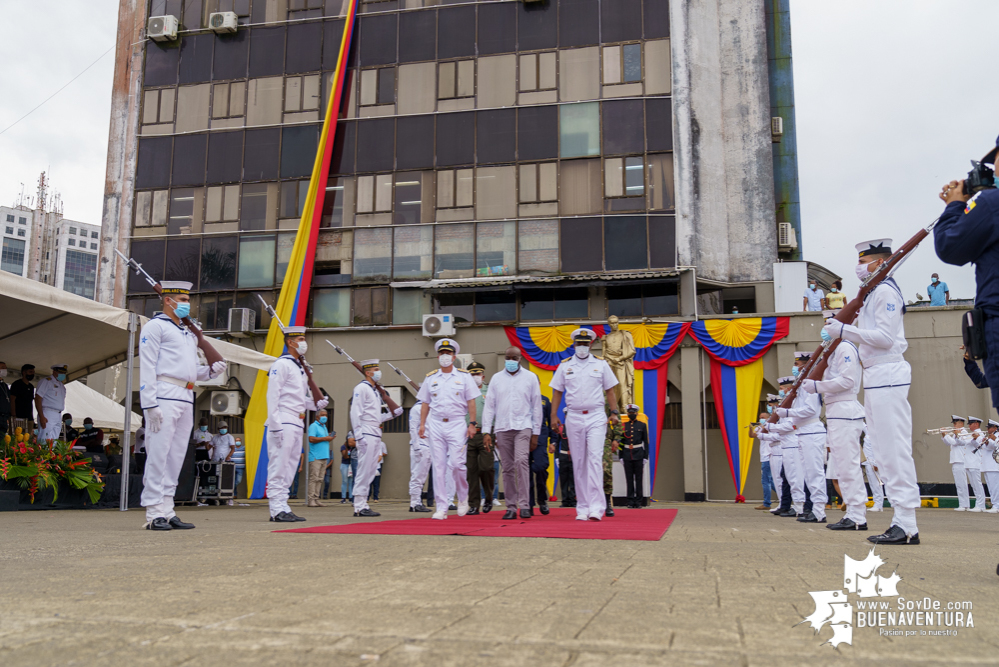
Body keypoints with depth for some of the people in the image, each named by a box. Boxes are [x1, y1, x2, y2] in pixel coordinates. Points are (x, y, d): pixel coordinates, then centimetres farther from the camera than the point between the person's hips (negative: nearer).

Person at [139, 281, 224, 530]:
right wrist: (150, 404, -16)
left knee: (176, 457, 7)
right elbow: (147, 367, -7)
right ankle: (154, 513, -7)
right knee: (158, 454, -8)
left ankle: (167, 511, 11)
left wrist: (212, 370, 7)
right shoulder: (155, 326, 1)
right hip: (164, 397, -8)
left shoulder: (188, 334, 25)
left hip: (186, 400, 8)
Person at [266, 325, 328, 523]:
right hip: (283, 423, -9)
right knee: (278, 467, -7)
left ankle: (283, 508, 13)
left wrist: (317, 404, 8)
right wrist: (275, 425, -20)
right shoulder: (281, 364, -6)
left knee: (290, 467, 9)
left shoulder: (300, 368, 22)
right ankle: (277, 510, -6)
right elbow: (272, 395, -13)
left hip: (297, 424, 9)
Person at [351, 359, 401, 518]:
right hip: (366, 435, -9)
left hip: (375, 435, 9)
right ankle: (359, 507, -5)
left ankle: (363, 505, 13)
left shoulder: (374, 391, 23)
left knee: (370, 471, 9)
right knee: (364, 470, -9)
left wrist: (393, 413, 13)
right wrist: (359, 435, -20)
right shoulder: (361, 388, -6)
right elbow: (355, 413, -14)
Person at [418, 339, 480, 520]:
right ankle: (441, 507, 5)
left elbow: (471, 402, 4)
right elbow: (425, 403, 13)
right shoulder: (430, 378, 12)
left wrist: (472, 423, -3)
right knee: (439, 466, 1)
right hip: (435, 424, 2)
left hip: (457, 424, -2)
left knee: (457, 463, -10)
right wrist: (422, 424, 4)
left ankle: (463, 497, 16)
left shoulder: (464, 376, 6)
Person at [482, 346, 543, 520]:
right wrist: (486, 431, 1)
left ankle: (524, 504, -17)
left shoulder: (530, 377, 6)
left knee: (521, 461, -20)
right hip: (502, 428, 2)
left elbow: (536, 406, 7)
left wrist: (536, 433, 3)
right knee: (507, 468, 4)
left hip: (523, 426, -2)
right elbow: (489, 406, 9)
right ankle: (511, 507, 11)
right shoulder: (497, 378, 11)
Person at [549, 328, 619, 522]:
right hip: (574, 417, 2)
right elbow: (557, 392, 11)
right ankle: (582, 508, 10)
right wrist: (554, 415, 3)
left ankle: (596, 507, -15)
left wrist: (614, 413, 3)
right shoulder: (565, 366, 9)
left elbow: (610, 391, 10)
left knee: (595, 459, -13)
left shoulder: (601, 364, 7)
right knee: (578, 463, 4)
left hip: (596, 417, -2)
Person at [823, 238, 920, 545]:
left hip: (887, 375, -11)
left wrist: (844, 330, -15)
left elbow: (885, 337, -18)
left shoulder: (885, 291, -9)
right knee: (887, 451, 9)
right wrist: (839, 328, 14)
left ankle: (907, 525, -10)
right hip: (877, 377, 11)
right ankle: (902, 521, 12)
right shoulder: (873, 293, 22)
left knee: (895, 449, -11)